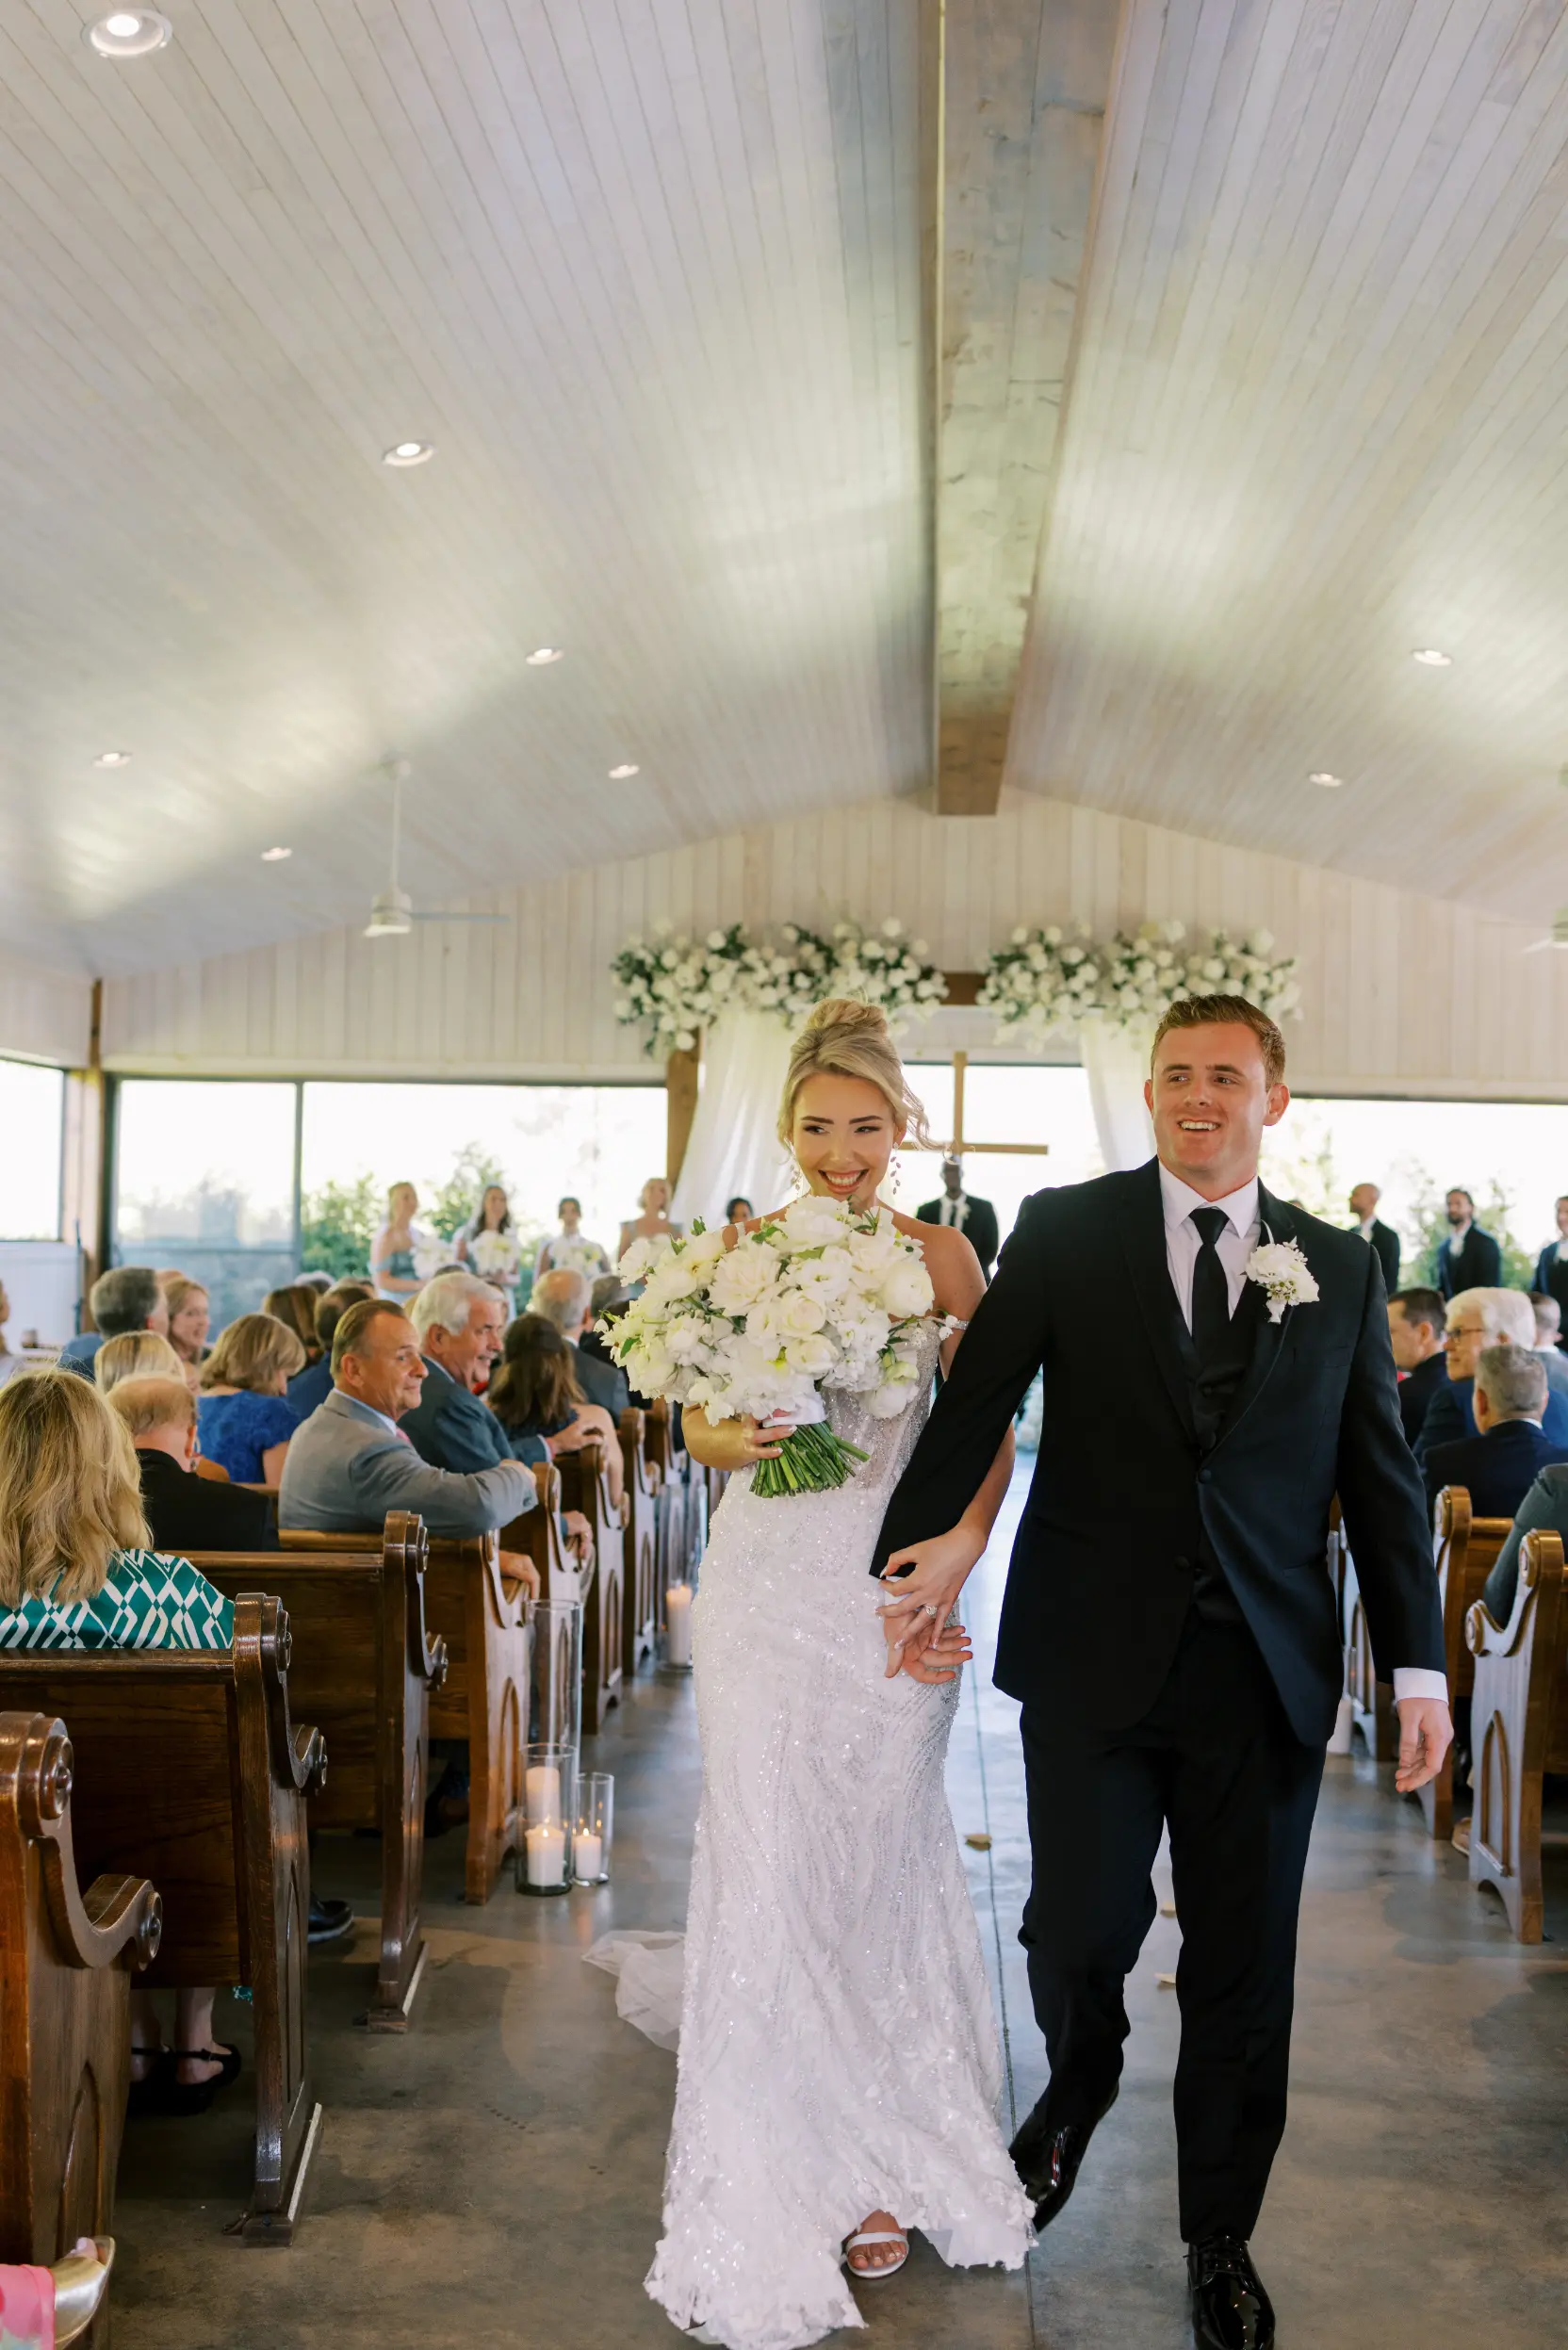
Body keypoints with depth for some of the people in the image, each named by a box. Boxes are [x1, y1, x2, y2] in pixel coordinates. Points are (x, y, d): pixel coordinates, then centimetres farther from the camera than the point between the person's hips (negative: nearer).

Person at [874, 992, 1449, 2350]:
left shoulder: (1340, 1268, 7)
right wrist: (928, 1539, -16)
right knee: (1080, 1930, 3)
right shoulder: (1066, 1231, 1)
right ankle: (1080, 2090, 40)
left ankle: (1220, 2239, 33)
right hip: (1094, 1660, -1)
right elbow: (977, 1398, -4)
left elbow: (1381, 1473, 7)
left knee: (1244, 1969, 10)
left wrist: (1419, 1665, 3)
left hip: (1267, 1675, 2)